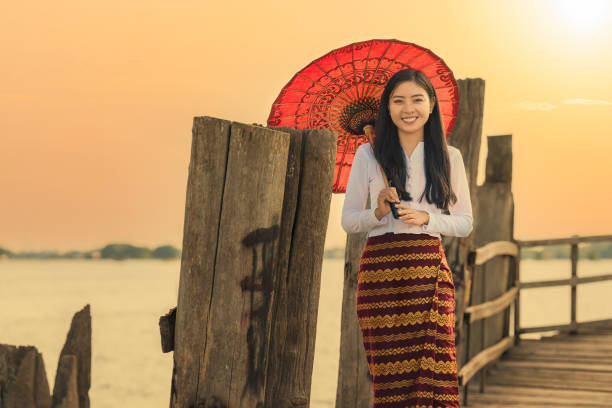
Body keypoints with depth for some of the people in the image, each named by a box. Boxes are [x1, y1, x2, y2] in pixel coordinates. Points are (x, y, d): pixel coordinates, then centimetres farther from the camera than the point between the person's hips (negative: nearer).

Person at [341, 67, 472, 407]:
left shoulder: (449, 157, 10)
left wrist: (426, 218, -5)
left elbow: (465, 223, 12)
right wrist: (379, 212, -10)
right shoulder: (369, 155, 7)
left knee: (434, 368, -10)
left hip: (429, 269, 0)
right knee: (389, 374, -2)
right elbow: (348, 220, 9)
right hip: (380, 270, 0)